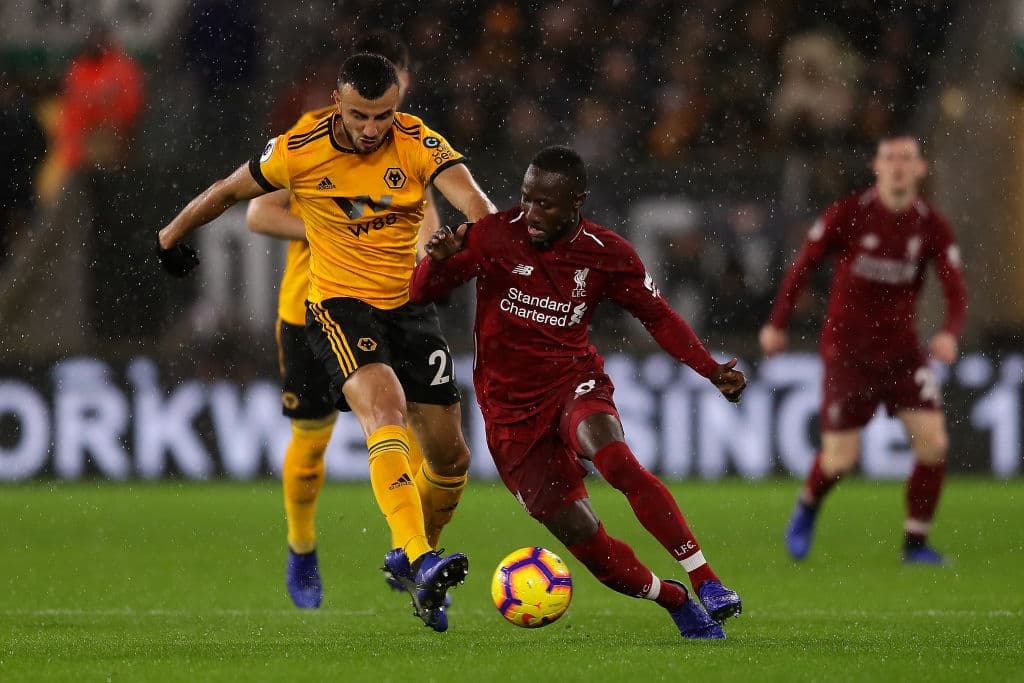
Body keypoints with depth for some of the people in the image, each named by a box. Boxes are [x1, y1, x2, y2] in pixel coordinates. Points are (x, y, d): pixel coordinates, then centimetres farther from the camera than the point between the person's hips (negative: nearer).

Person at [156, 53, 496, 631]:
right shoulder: (299, 151, -11)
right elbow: (228, 192, 7)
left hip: (410, 303, 3)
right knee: (386, 409, -31)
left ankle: (409, 559, 31)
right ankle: (422, 562, -45)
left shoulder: (419, 143, -9)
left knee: (451, 456, 3)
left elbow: (469, 197, -26)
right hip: (339, 303, -3)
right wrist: (173, 237, 19)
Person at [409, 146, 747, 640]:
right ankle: (675, 603, 15)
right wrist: (439, 261, -31)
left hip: (574, 383, -1)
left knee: (613, 457, -36)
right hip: (512, 409, 1)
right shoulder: (495, 236, -9)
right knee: (583, 537, -8)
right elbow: (422, 292, -7)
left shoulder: (606, 254, -4)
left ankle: (706, 580, -33)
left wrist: (712, 370, -4)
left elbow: (657, 316, 8)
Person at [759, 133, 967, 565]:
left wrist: (950, 334, -27)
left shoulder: (933, 227, -4)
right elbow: (803, 265, 0)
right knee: (840, 459, -5)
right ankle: (808, 505, 30)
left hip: (901, 349, 3)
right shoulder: (847, 215, -11)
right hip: (847, 349, -3)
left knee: (933, 440, -13)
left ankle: (916, 542, 2)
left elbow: (956, 292, -7)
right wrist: (777, 324, 3)